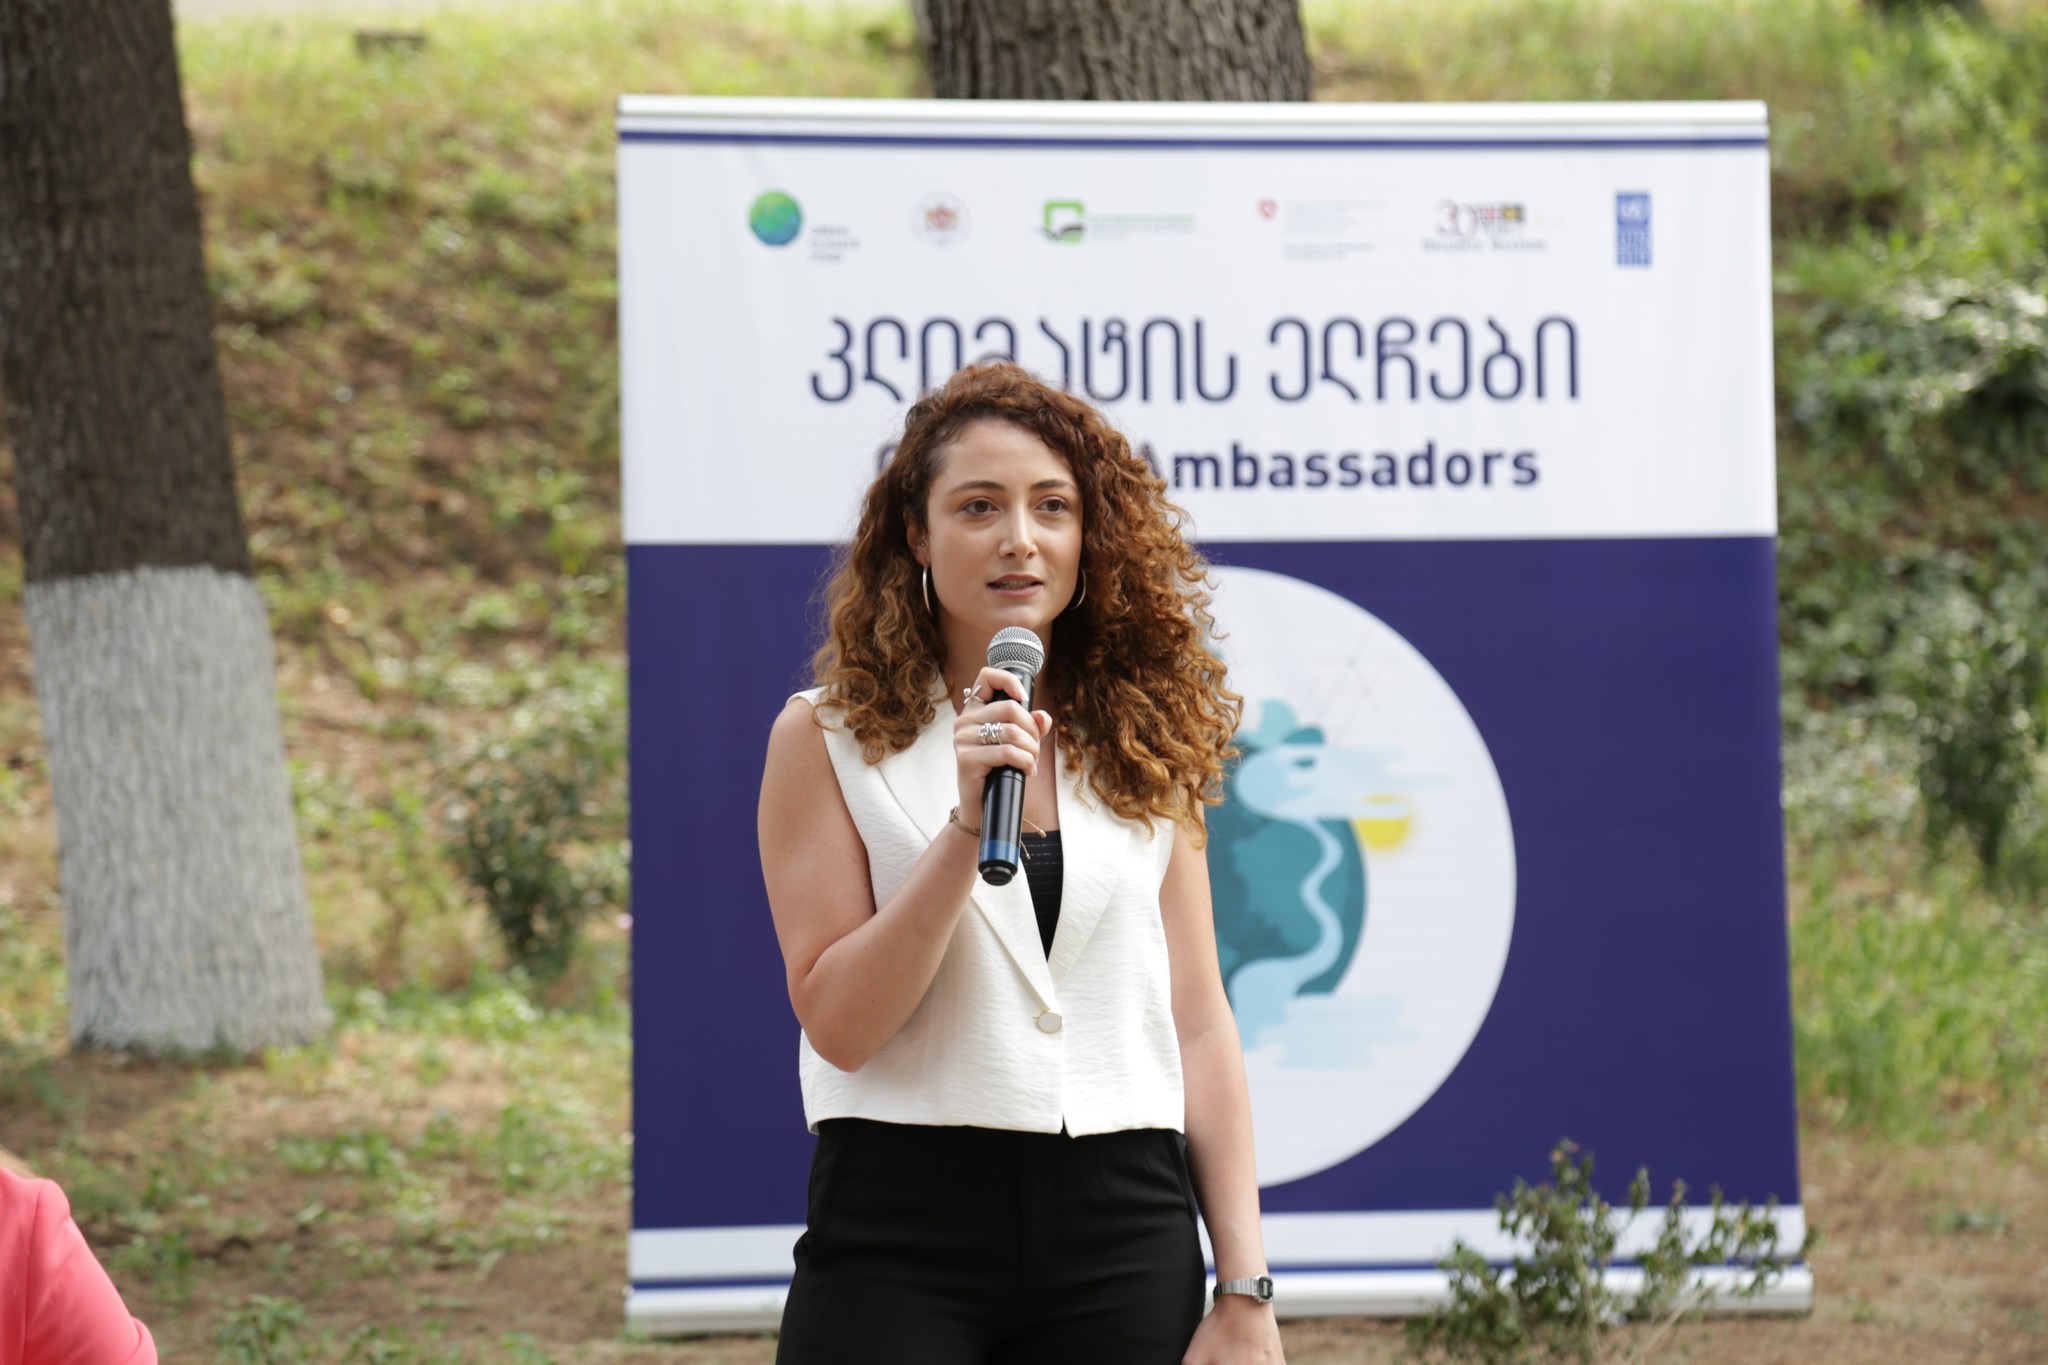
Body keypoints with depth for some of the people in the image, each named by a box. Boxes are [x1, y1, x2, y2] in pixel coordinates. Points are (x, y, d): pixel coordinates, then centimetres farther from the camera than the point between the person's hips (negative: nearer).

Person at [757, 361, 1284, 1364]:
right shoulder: (828, 740, 2)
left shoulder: (1143, 748, 11)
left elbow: (1198, 1023, 9)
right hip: (901, 1230, -2)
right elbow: (838, 1024, -7)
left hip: (1122, 1236, 2)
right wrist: (967, 825, -17)